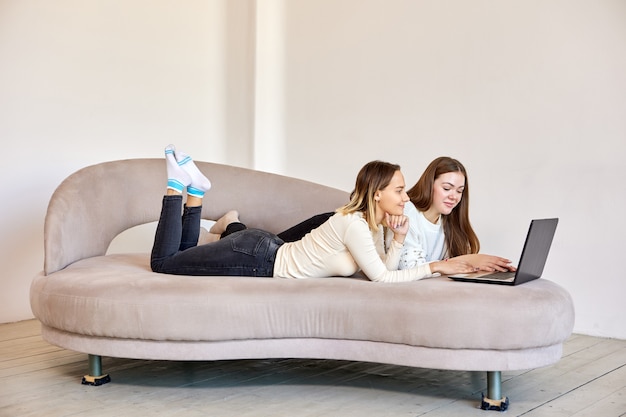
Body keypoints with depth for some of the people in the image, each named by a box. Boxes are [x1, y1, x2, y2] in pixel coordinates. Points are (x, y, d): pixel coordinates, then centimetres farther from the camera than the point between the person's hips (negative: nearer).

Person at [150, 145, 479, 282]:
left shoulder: (372, 223, 1)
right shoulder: (354, 224, -27)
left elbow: (385, 268, 2)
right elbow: (381, 278, -27)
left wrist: (398, 239, -13)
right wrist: (434, 267, -24)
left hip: (267, 250, 8)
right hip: (255, 258, -8)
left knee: (186, 259, 26)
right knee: (163, 262, 2)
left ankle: (195, 191, 24)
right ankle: (177, 185, 11)